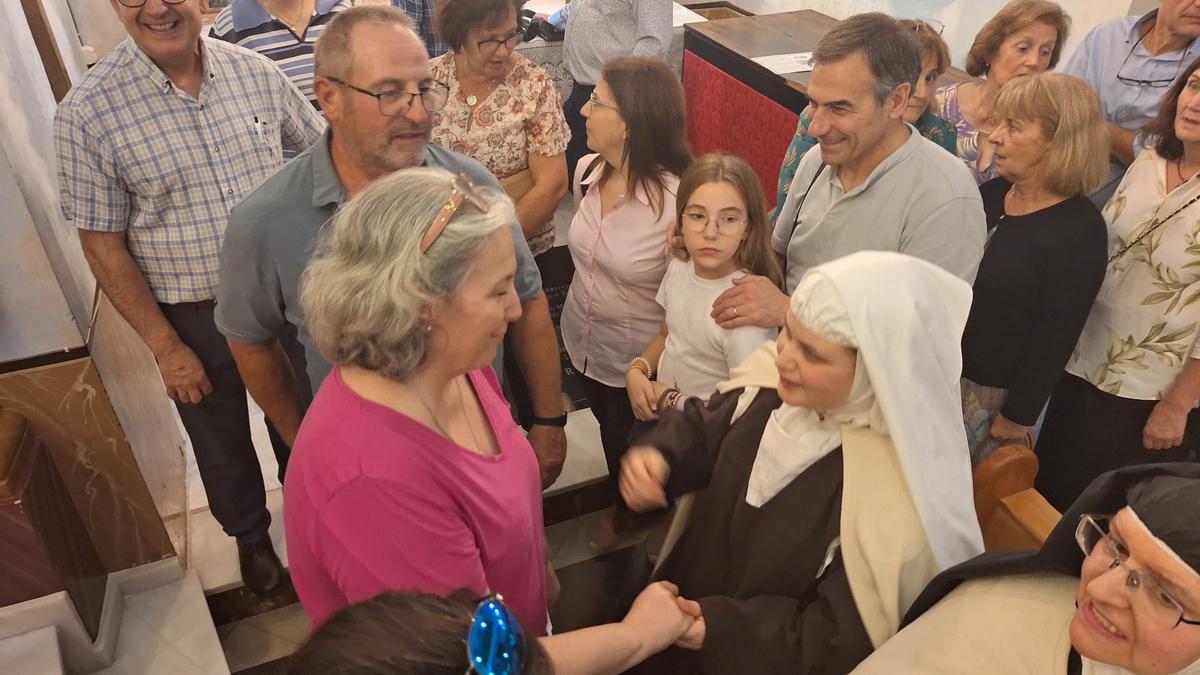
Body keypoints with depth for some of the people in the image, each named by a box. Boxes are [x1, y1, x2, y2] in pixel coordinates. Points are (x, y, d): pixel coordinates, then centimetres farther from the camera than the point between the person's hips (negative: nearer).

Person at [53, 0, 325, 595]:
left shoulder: (256, 73, -8)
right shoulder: (86, 113, -15)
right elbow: (103, 246, -10)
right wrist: (165, 347, -10)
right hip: (192, 320, -2)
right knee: (222, 445, 20)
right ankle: (250, 535, 49)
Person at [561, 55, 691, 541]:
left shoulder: (677, 202, -30)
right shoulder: (587, 171, -8)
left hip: (639, 365, -6)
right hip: (583, 345, 6)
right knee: (611, 437, 29)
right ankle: (621, 514, 58)